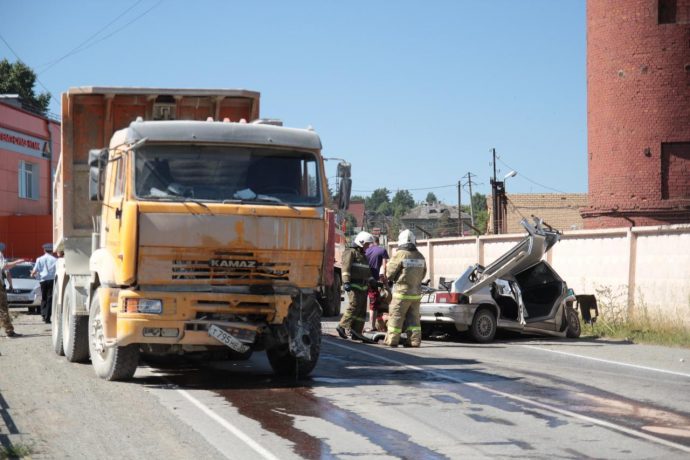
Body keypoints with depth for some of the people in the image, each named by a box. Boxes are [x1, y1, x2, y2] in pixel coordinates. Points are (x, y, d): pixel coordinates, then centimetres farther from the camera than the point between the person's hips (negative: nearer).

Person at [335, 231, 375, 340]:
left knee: (362, 310, 4)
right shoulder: (351, 252, -4)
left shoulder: (363, 255, 25)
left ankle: (356, 332, 4)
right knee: (354, 306, -18)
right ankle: (342, 326, -12)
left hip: (363, 286, 9)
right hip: (353, 285, -9)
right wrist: (346, 282, -26)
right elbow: (346, 267, -16)